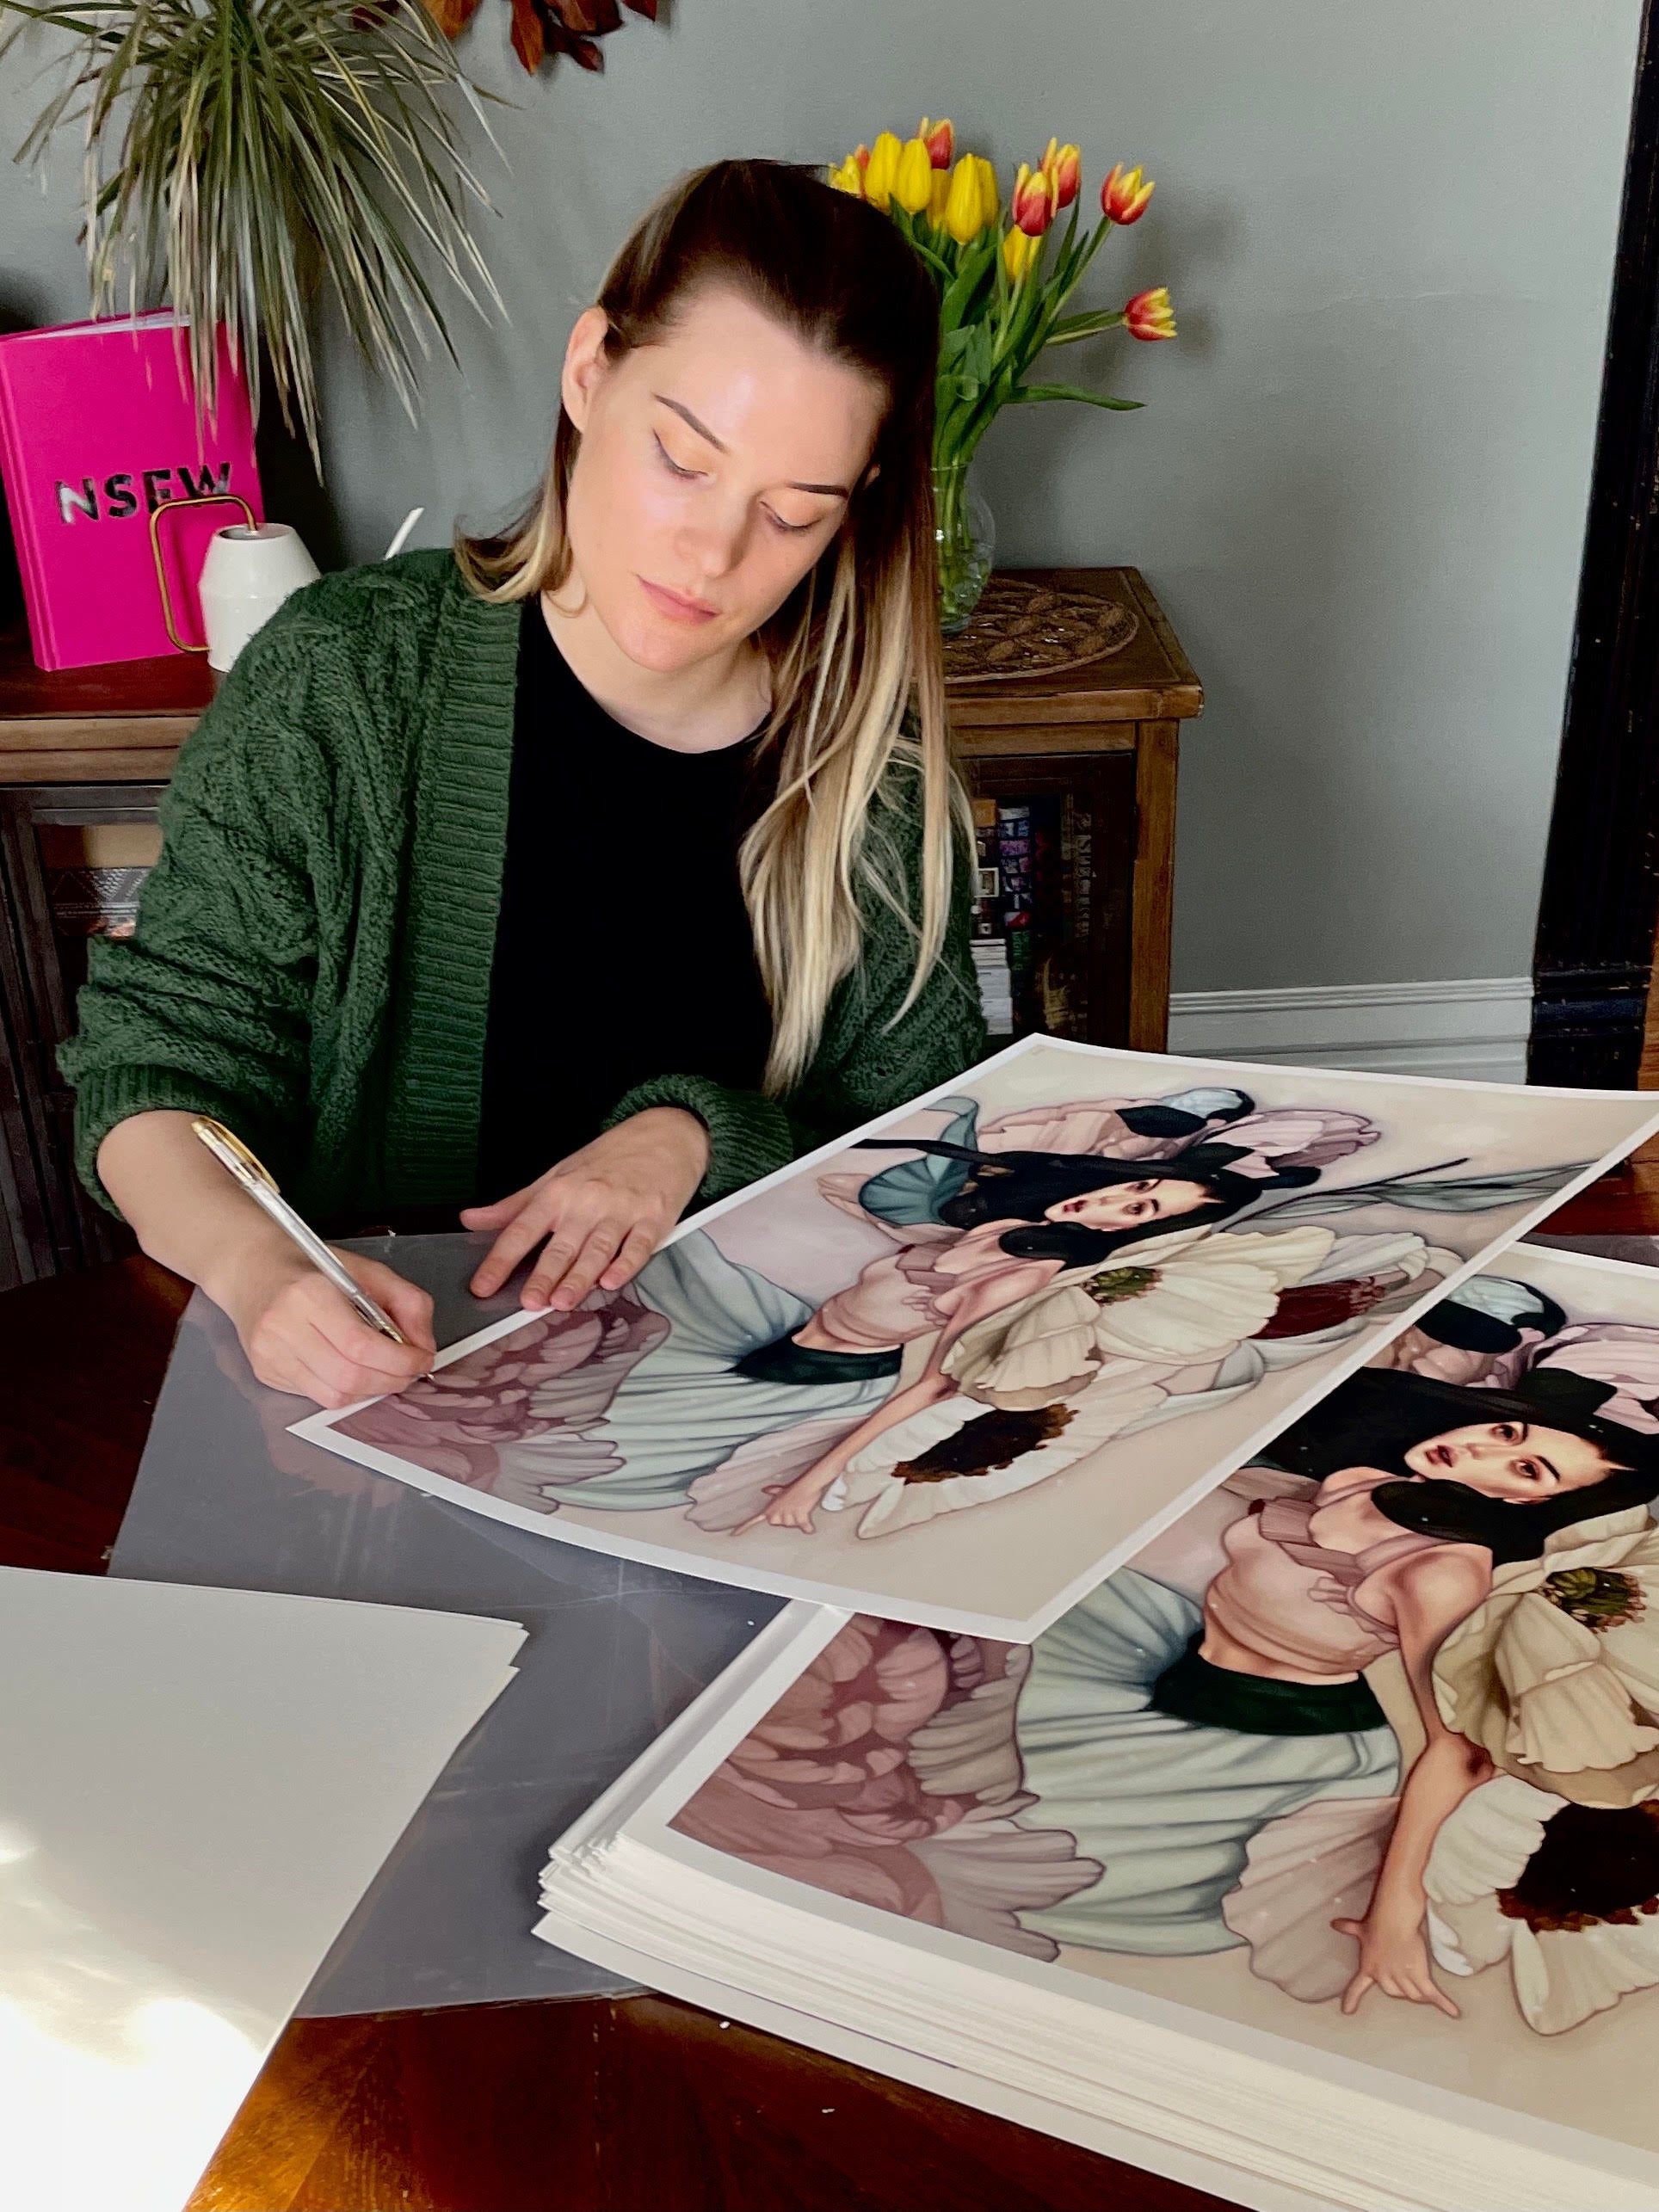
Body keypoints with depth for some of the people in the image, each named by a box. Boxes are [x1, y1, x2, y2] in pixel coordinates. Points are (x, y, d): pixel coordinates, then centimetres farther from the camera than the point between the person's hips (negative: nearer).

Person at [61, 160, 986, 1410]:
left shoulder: (874, 762, -3)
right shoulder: (342, 686, -9)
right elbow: (164, 1060, -5)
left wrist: (700, 1135, -15)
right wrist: (253, 1262, -26)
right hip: (389, 1379, -1)